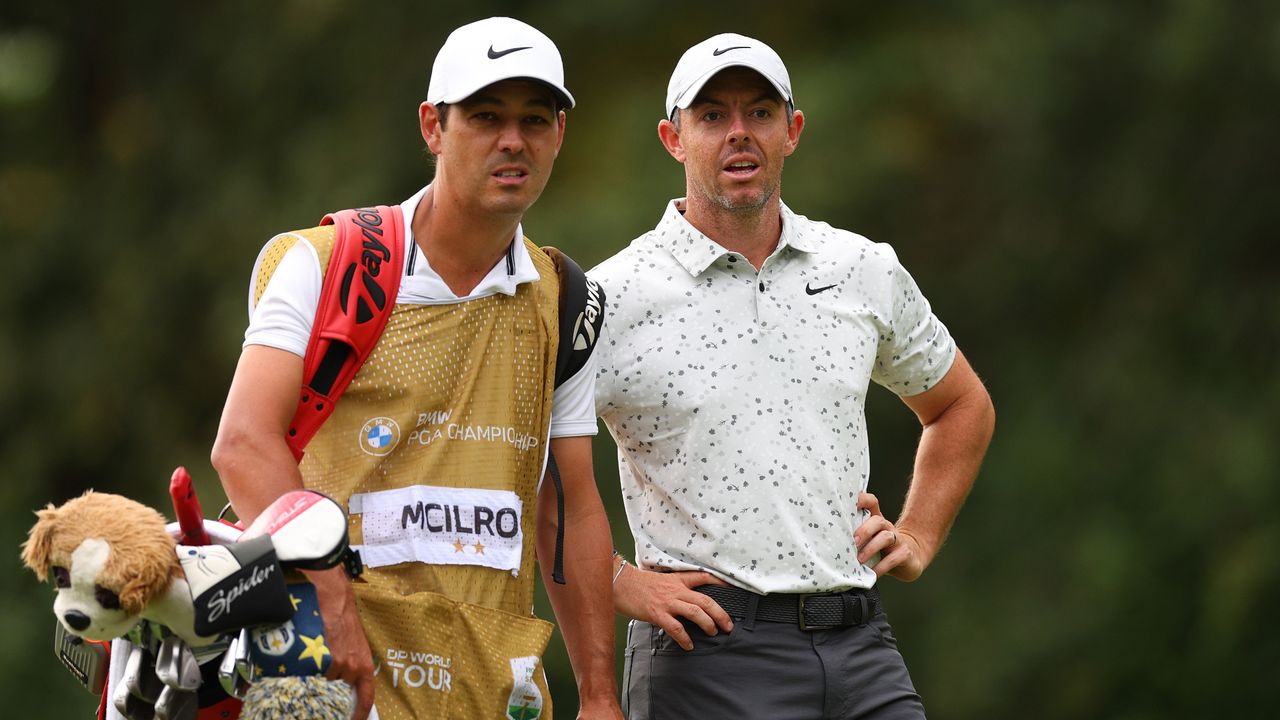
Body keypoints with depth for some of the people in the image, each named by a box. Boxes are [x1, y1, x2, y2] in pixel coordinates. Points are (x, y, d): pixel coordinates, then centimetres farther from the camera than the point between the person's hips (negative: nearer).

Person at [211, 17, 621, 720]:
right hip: (342, 662, -4)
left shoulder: (560, 305, 13)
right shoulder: (326, 265, -1)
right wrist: (329, 600, -27)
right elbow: (245, 443, -14)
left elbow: (574, 509, 17)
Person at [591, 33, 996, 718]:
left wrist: (917, 537, 16)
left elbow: (962, 406, 29)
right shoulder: (616, 297, -3)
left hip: (860, 644, 4)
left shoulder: (867, 272, 11)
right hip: (707, 655, -4)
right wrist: (618, 581, -9)